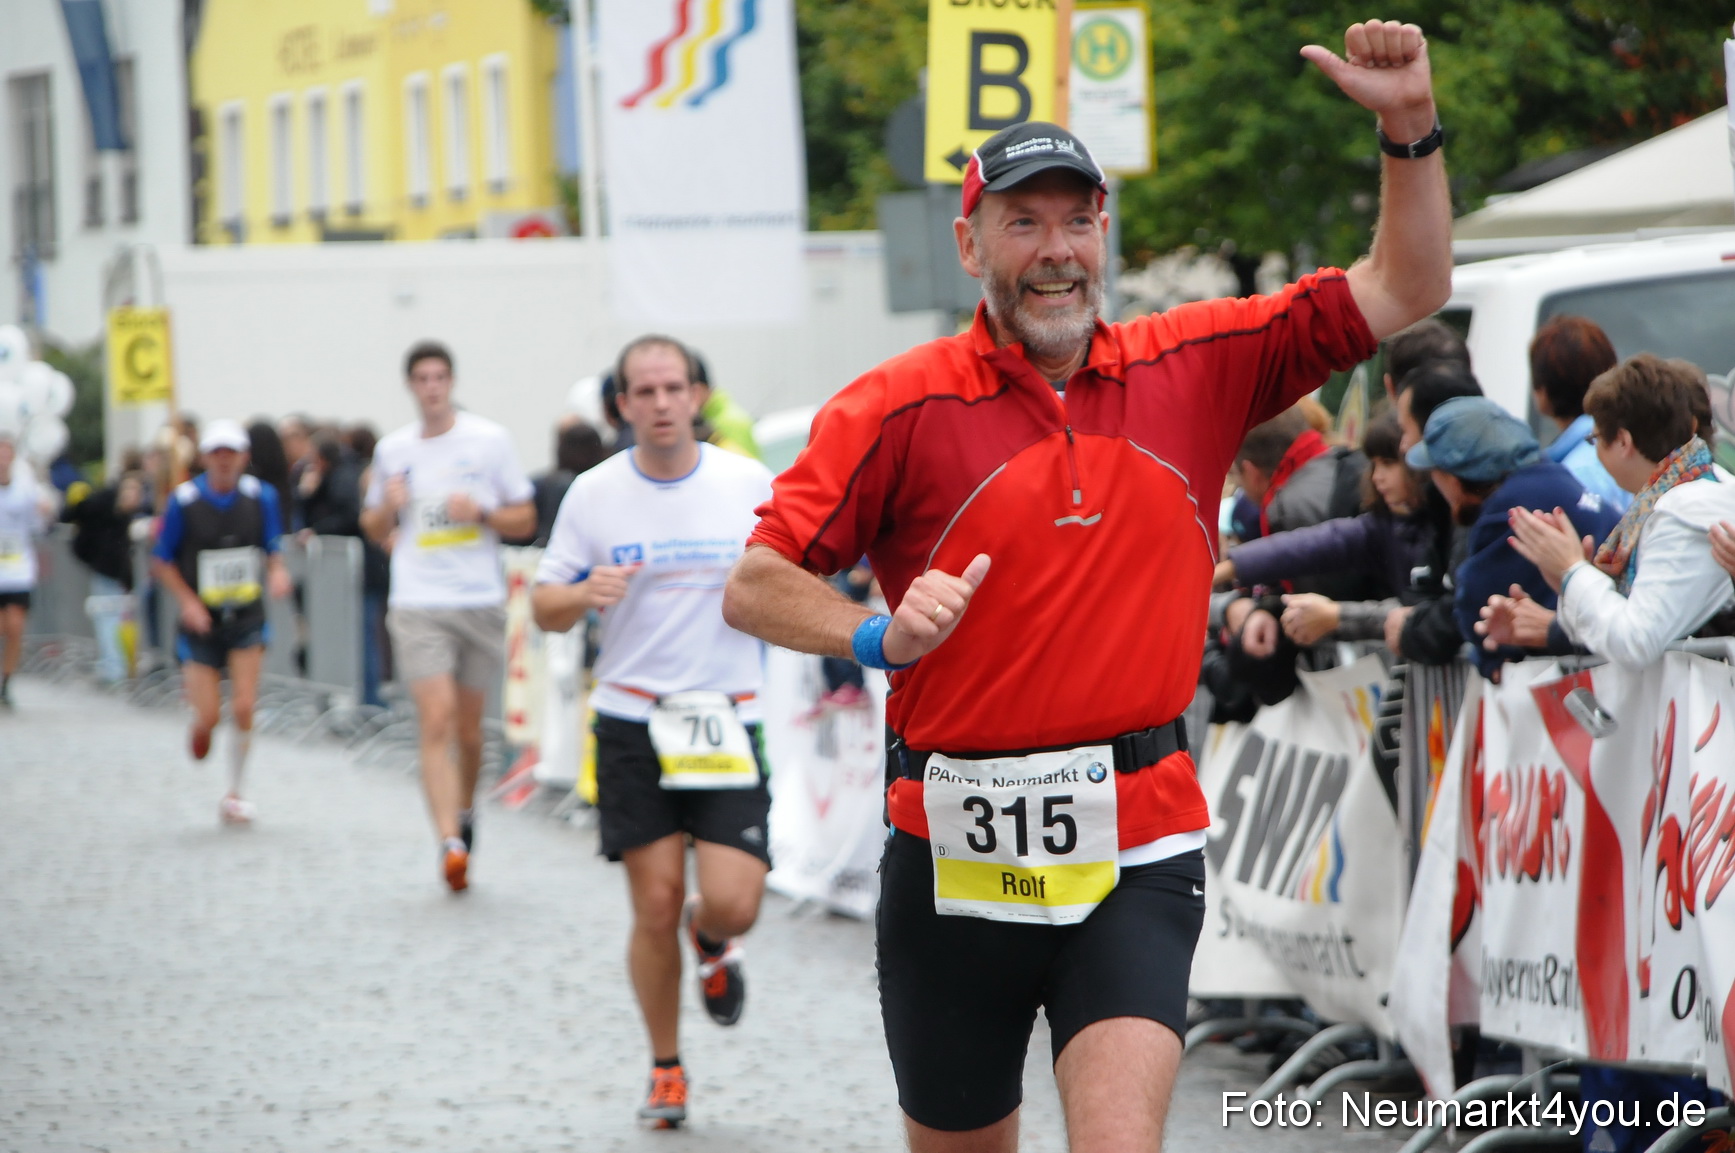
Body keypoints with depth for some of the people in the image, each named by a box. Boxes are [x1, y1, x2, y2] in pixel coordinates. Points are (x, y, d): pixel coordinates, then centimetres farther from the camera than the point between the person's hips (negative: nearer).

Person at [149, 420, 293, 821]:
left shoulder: (261, 497, -1)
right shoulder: (184, 501, -8)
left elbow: (273, 550, 10)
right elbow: (162, 562, 0)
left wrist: (277, 574, -13)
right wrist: (188, 602, -14)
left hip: (247, 620, 1)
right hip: (202, 620, -1)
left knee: (243, 709, -8)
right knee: (208, 716, -4)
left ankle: (235, 792, 9)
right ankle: (199, 729, 35)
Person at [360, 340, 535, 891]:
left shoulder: (490, 440, 2)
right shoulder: (392, 449, 7)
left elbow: (524, 518, 6)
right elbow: (374, 529, 18)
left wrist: (481, 513, -13)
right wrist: (388, 506, -4)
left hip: (481, 601, 0)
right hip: (418, 603, 0)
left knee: (469, 728, 10)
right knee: (436, 722, -15)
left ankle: (465, 813, 36)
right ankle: (450, 843, -21)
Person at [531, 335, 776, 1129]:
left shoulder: (750, 484, -1)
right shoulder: (594, 493, 0)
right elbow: (545, 608, 5)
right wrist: (584, 595, -17)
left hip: (726, 721, 0)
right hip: (632, 722, 0)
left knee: (733, 905, -10)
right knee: (654, 908, 0)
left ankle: (711, 941, 29)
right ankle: (665, 1068, 20)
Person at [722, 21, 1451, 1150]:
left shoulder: (1194, 369, 5)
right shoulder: (898, 406, -3)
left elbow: (1404, 290, 8)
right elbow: (756, 587, -5)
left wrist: (1412, 128, -6)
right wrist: (883, 635, -23)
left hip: (1136, 852, 0)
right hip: (956, 848, 0)